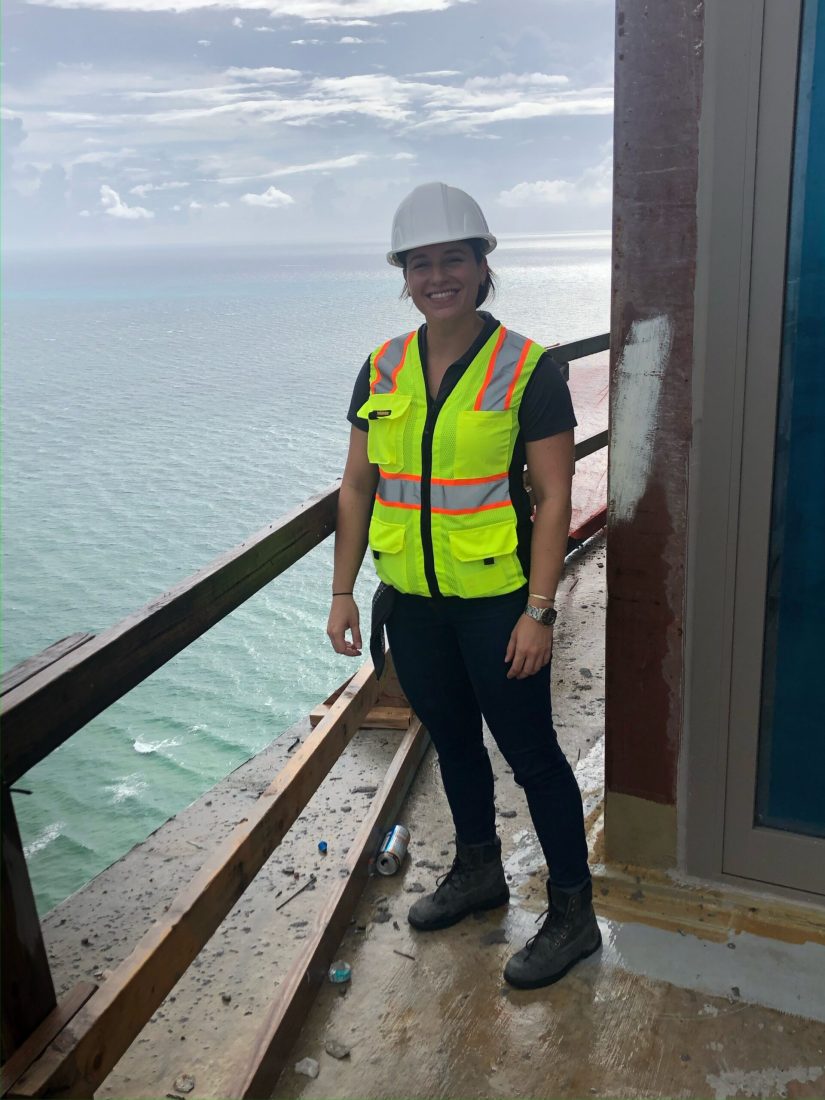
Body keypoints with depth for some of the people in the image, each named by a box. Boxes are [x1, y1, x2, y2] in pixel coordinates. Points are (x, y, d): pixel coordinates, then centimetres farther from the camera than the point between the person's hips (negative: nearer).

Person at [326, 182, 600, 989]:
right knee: (452, 740, 20)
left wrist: (538, 611, -16)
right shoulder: (382, 370, 2)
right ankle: (478, 871, 43)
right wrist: (342, 592, 4)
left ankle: (573, 913, 26)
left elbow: (553, 499, -12)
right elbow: (357, 487, 7)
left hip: (496, 600, -5)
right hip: (411, 599, 5)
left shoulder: (526, 369, -11)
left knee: (529, 752, 6)